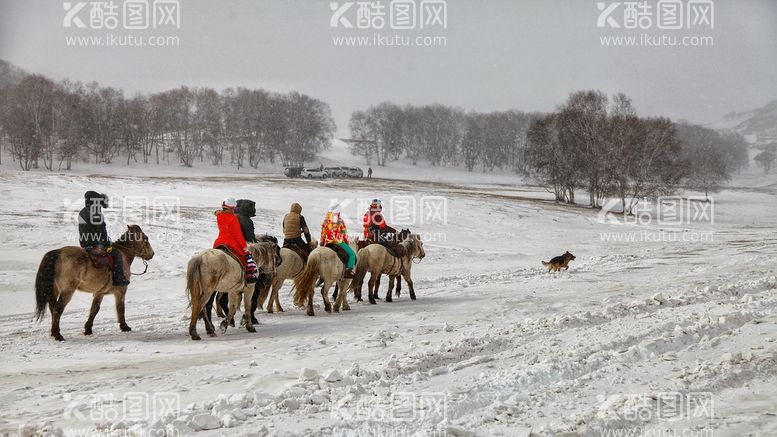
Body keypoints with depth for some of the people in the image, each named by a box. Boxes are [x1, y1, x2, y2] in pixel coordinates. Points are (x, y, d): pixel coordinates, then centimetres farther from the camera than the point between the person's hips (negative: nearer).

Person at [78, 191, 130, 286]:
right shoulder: (97, 214, -17)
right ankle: (118, 279, -7)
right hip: (95, 245, -10)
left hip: (84, 245, 10)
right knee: (117, 253, 0)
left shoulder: (82, 213, 13)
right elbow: (102, 232, -17)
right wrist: (108, 245, -8)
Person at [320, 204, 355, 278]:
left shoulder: (325, 222, 6)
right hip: (339, 242, -5)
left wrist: (322, 244, 21)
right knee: (352, 254, 2)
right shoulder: (340, 221, -6)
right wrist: (347, 241, 16)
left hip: (328, 243, 5)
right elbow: (345, 233, 1)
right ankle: (349, 270, -13)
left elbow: (323, 234, 11)